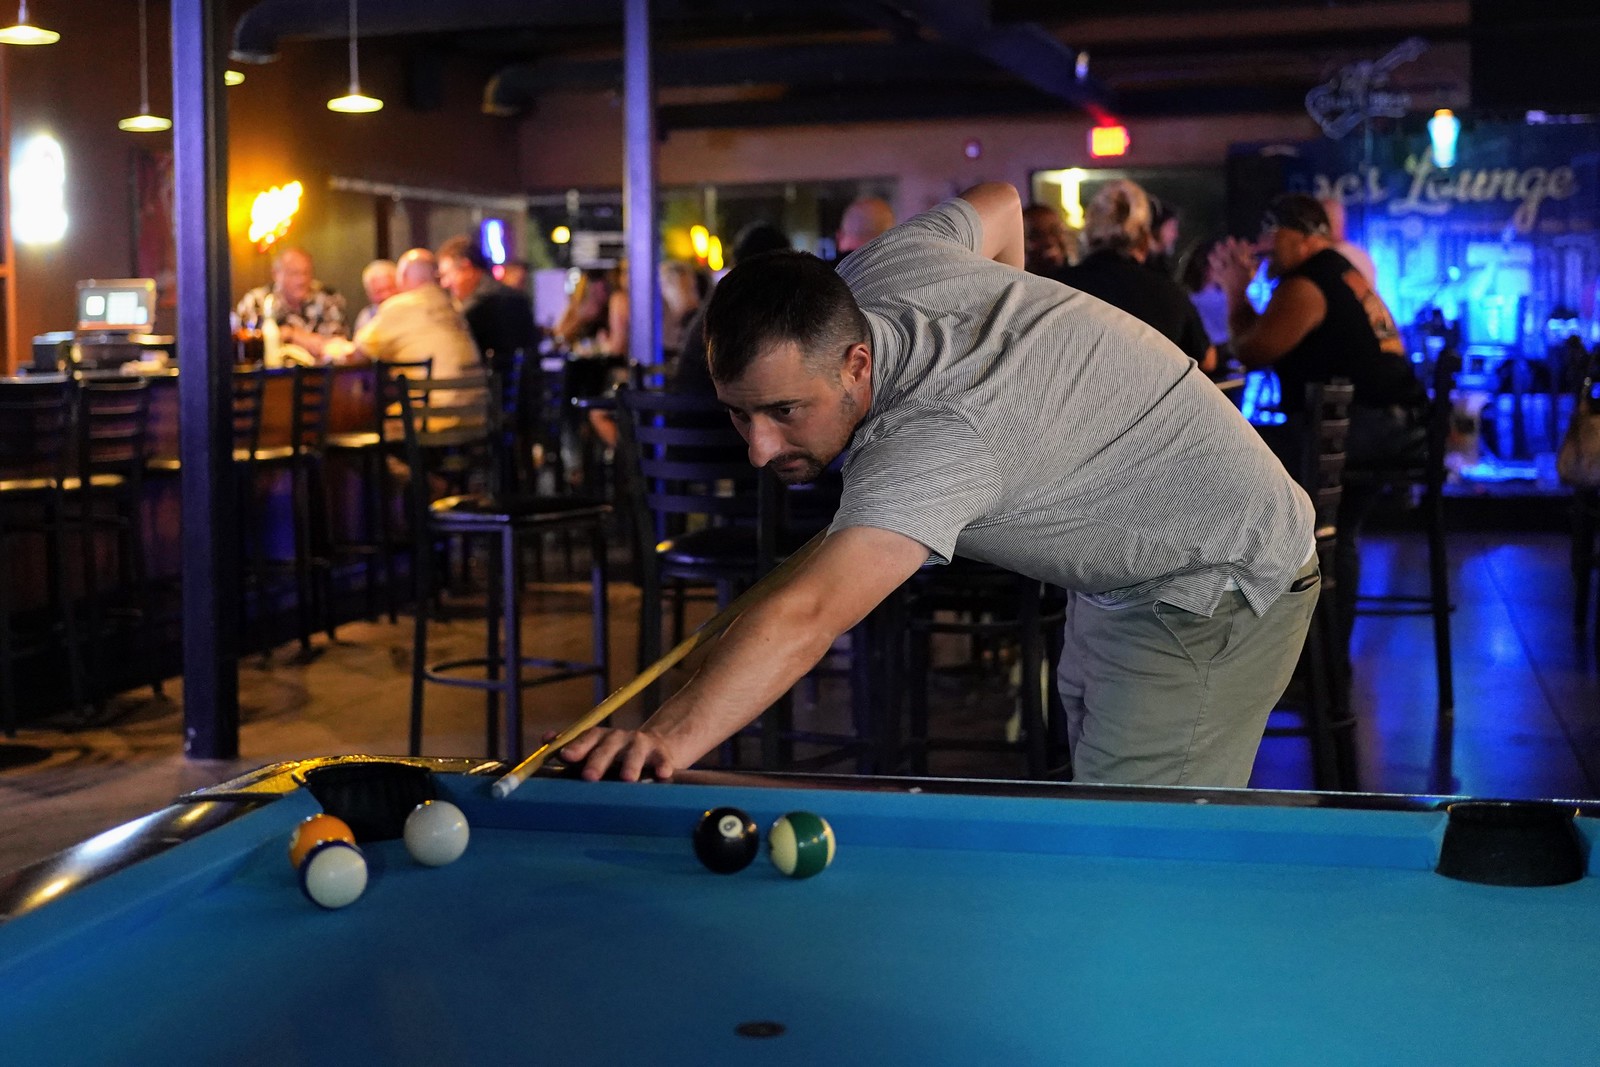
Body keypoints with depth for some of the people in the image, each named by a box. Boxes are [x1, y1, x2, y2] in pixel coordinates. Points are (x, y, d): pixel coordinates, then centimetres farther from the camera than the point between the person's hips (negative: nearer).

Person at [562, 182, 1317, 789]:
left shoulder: (936, 442, -40)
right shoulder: (884, 266, -14)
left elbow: (807, 614, -57)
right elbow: (998, 204, 10)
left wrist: (668, 737, -69)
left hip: (1215, 589, -10)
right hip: (1118, 563, 10)